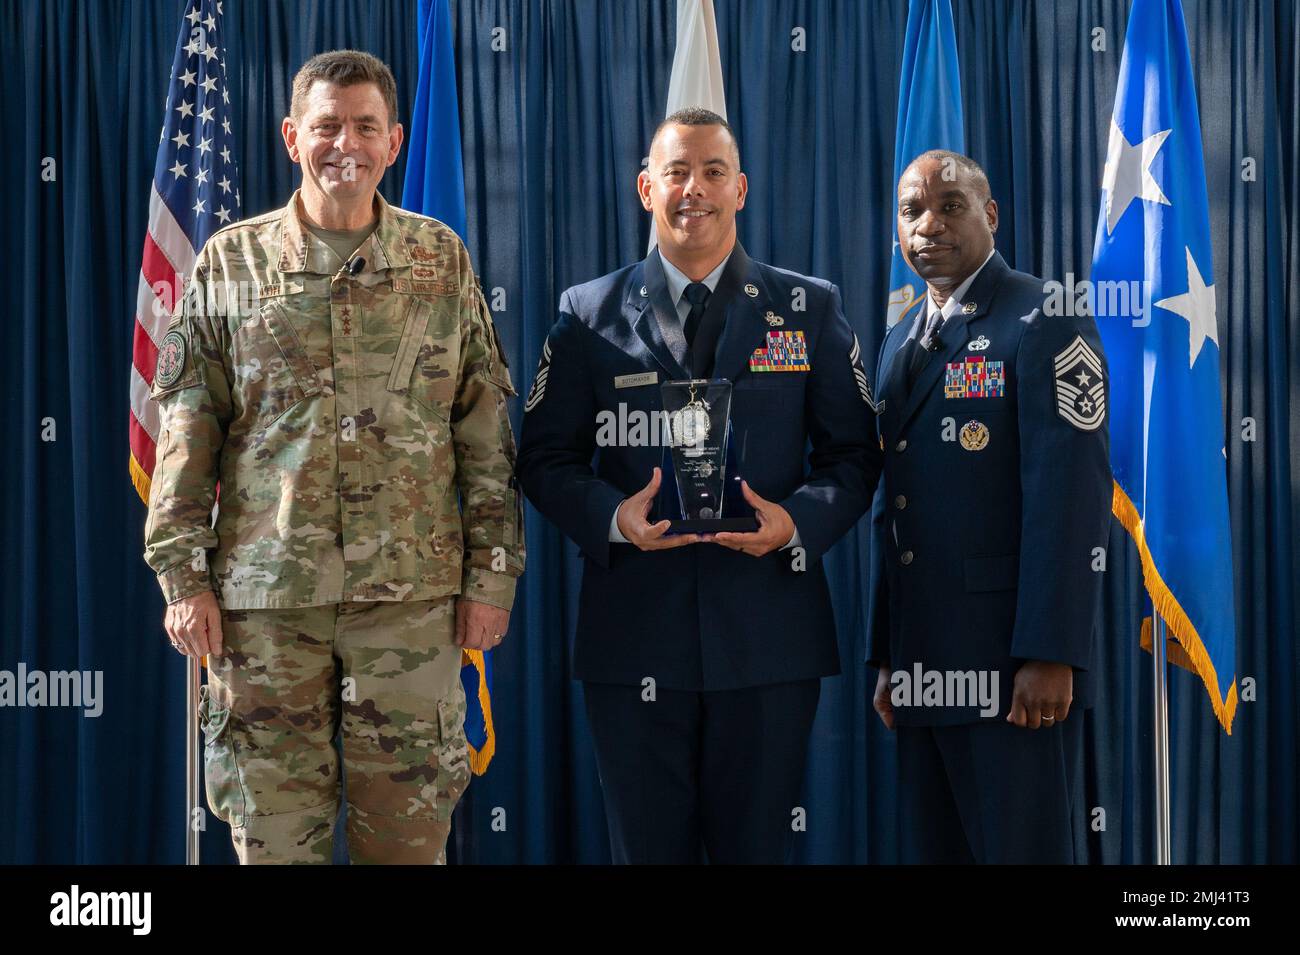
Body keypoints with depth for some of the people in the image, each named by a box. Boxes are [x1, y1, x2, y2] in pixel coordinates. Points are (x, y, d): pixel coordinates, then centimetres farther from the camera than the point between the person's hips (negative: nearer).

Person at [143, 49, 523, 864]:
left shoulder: (442, 261, 6)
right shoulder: (232, 261, 5)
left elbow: (487, 428, 6)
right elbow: (187, 428, 4)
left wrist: (492, 574, 1)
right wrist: (184, 577, -2)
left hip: (412, 589, 0)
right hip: (264, 592, 0)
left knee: (409, 827, 5)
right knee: (274, 830, 6)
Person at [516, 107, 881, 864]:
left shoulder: (810, 309, 7)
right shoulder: (589, 314, 6)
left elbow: (853, 454, 6)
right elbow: (546, 457, 5)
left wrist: (799, 519, -13)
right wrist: (613, 516, -14)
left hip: (769, 634, 0)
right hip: (635, 635, 0)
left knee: (758, 845, 8)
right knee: (648, 848, 8)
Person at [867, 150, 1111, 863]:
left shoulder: (1044, 321, -6)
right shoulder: (900, 344, 18)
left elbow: (1071, 493, -15)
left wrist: (1050, 656, -20)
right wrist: (887, 657, 15)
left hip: (1013, 660, -7)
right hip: (922, 666, 7)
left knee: (1020, 845, -2)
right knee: (931, 845, 11)